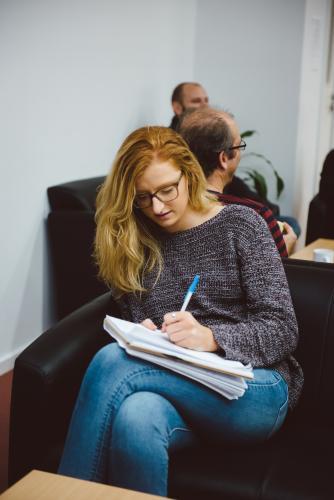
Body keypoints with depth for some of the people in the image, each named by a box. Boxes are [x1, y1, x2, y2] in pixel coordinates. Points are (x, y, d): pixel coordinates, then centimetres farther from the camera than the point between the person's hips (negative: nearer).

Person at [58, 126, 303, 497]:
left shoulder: (239, 225, 3)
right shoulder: (133, 246, 13)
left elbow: (283, 331, -3)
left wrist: (210, 338, -21)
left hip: (255, 389, -2)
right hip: (173, 387, 2)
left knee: (112, 361, -29)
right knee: (134, 418, -38)